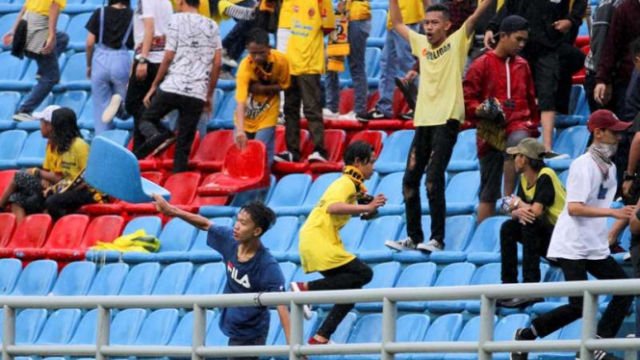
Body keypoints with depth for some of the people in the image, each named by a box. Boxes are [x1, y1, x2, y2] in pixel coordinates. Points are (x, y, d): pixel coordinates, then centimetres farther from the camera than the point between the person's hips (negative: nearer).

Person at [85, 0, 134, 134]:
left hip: (100, 59, 0)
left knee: (101, 105, 10)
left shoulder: (99, 13, 4)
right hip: (122, 60, 0)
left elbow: (90, 43, 1)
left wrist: (89, 64, 14)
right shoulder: (132, 16, 3)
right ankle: (119, 100, -18)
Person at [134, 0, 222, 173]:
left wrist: (154, 86, 7)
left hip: (171, 87, -3)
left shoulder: (177, 20, 2)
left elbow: (169, 57, -2)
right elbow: (217, 64, 10)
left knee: (146, 120, 14)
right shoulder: (212, 26, 13)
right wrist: (209, 95, 17)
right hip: (197, 93, 3)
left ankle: (155, 135, -19)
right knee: (184, 145, 7)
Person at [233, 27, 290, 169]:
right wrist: (240, 130, -52)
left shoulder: (281, 60, -22)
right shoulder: (245, 66, -31)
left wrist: (264, 88, -24)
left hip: (267, 116, 1)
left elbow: (283, 85, -3)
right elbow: (240, 101, -39)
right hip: (247, 116, -1)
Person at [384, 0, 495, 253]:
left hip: (446, 121, -7)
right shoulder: (422, 44, 14)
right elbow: (397, 23, 26)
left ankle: (438, 239, -9)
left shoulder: (457, 43, -1)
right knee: (410, 180, 7)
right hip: (423, 121, 7)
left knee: (434, 179, -14)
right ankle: (414, 237, 16)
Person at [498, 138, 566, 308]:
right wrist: (519, 212, -22)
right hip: (547, 238, 9)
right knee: (508, 228, -2)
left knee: (530, 223, -29)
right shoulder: (525, 179, 7)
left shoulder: (545, 176, -18)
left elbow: (536, 211, -27)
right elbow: (514, 212, 2)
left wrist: (518, 204, -7)